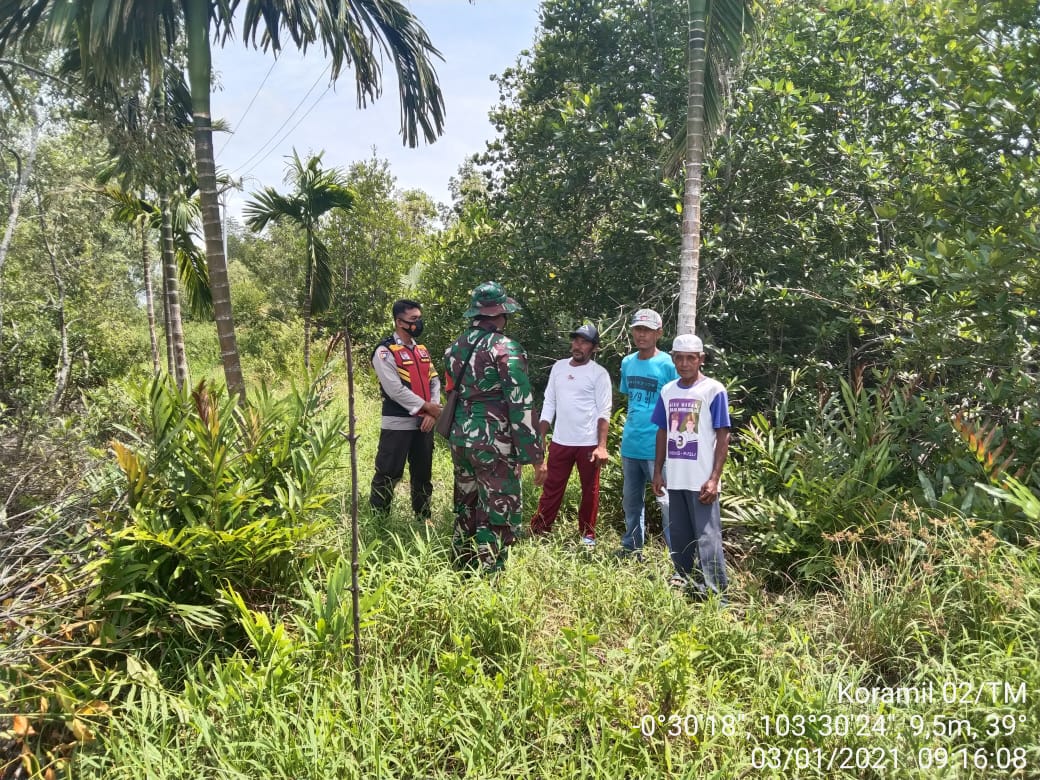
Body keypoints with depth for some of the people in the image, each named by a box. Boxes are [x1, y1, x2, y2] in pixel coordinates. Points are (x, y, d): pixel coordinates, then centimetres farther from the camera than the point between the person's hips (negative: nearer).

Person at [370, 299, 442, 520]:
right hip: (398, 424, -7)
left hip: (424, 422, 7)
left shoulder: (421, 350, 13)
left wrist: (432, 413, -6)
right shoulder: (385, 351, -10)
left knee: (423, 473, 15)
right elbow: (395, 390, -18)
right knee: (388, 473, -1)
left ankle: (423, 517, 27)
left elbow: (434, 382, 10)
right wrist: (427, 407, -14)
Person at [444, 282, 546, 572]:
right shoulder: (505, 349, -14)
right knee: (498, 519, 1)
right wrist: (536, 456, -14)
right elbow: (521, 406, -17)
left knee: (466, 511, 20)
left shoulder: (456, 347, 8)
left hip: (460, 439, 8)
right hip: (494, 445, -8)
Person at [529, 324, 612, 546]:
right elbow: (549, 404, 11)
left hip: (588, 443, -3)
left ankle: (587, 533, 22)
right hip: (560, 441, 4)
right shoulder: (559, 367, 8)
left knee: (589, 490, 9)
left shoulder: (599, 373, -6)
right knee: (552, 488, 8)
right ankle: (538, 531, 14)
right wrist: (540, 437, 6)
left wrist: (601, 446, -18)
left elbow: (604, 412, -10)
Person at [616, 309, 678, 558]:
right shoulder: (627, 363, 9)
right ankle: (631, 547, 30)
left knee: (666, 502, -4)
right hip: (630, 445, 7)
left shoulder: (668, 364, -9)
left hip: (657, 447, -7)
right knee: (630, 500, 17)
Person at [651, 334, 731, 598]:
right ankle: (683, 576, 30)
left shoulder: (714, 390, -7)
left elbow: (723, 436, -8)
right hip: (674, 477, 5)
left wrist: (714, 478, -14)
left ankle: (714, 592, -1)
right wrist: (657, 471, 11)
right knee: (679, 534, 15)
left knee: (707, 535, -4)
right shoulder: (668, 391, 8)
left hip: (702, 479, -5)